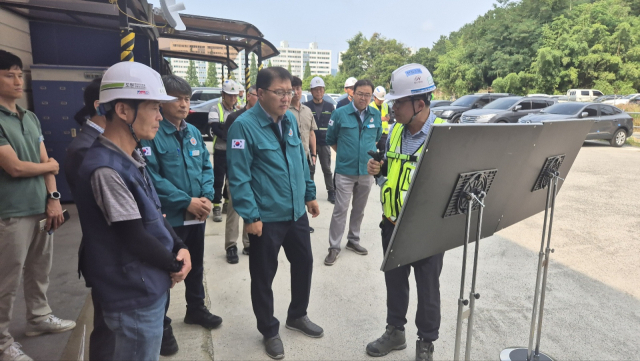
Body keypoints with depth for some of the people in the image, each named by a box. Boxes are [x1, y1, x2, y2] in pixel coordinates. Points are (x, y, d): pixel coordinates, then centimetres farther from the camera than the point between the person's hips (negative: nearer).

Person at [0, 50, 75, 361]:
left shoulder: (31, 118, 10)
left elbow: (45, 162, 8)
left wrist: (53, 199, -1)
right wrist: (50, 165, 1)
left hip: (40, 208, 7)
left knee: (40, 269, 18)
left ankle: (38, 317, 36)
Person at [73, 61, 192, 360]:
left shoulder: (131, 158, 5)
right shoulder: (105, 168, -25)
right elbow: (135, 239, -23)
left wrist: (180, 249, -4)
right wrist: (174, 265, -7)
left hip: (149, 288, 9)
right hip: (135, 297, -9)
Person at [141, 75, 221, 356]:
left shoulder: (193, 132, 6)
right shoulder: (151, 134, -14)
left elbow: (206, 167, 8)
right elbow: (152, 177, -20)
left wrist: (207, 196, -10)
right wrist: (186, 201, -21)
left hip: (197, 214, 7)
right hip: (169, 216, -6)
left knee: (196, 266, 22)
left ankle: (196, 309, 43)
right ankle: (162, 325, 26)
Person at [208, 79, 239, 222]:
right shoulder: (215, 109, -5)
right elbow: (215, 128, -17)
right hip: (221, 151, -4)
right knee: (218, 179, -1)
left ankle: (228, 202, 28)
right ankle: (217, 207, 7)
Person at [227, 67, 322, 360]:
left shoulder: (290, 119, 4)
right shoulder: (244, 125, -16)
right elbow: (239, 176, -17)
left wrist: (309, 194, 13)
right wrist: (250, 216, -19)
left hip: (296, 212, 7)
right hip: (266, 217, -6)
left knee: (304, 263, 19)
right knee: (263, 275, 10)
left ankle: (297, 315, 43)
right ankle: (269, 331, 32)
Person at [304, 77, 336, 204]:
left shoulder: (329, 106, 5)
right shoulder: (306, 106, -1)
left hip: (325, 143, 1)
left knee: (327, 170, 8)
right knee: (310, 169, 9)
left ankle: (331, 193, 16)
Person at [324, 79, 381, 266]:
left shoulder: (376, 115, 1)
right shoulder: (340, 113, -7)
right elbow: (331, 139, 4)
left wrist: (367, 153, 12)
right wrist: (346, 154, 7)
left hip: (367, 171, 4)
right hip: (345, 171, -3)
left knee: (359, 209, 15)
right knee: (340, 210, -2)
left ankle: (353, 240, 31)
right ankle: (334, 247, 9)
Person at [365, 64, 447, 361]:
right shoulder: (395, 130, 2)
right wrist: (379, 168, -6)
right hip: (392, 223, 6)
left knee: (427, 288, 13)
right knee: (394, 280, 20)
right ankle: (395, 331, 42)